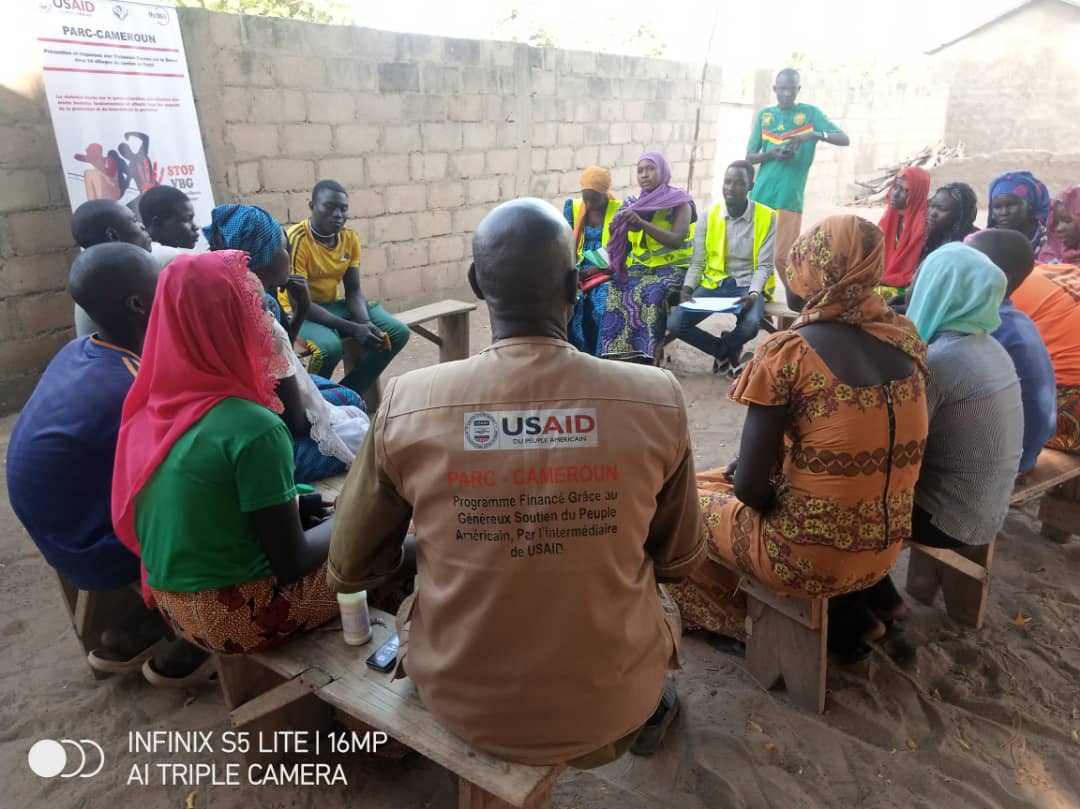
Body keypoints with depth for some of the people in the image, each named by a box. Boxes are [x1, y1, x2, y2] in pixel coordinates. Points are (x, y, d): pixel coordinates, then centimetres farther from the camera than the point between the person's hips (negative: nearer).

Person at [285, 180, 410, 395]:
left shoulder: (350, 237, -3)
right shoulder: (297, 240, -22)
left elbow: (353, 291, 0)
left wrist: (367, 324, -22)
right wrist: (353, 329, -32)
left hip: (333, 306, 7)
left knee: (398, 332, -8)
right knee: (330, 346, -38)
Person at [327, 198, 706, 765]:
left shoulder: (407, 404, -18)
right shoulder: (655, 399, -17)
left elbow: (349, 571, -4)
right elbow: (679, 561, -2)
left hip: (463, 704, 0)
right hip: (609, 704, 1)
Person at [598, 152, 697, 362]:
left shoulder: (679, 201, 1)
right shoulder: (636, 204, 16)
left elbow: (676, 240, -14)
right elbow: (626, 243, 18)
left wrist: (641, 223, -22)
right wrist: (623, 225, -4)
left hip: (672, 268, -4)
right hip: (640, 267, 4)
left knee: (649, 295, -35)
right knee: (617, 292, -27)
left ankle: (641, 358, -31)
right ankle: (619, 356, -28)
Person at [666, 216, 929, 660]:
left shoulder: (787, 352, -19)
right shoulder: (905, 336, 0)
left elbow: (750, 487, -17)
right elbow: (861, 449, 11)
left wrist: (741, 473, 6)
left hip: (813, 557, -6)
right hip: (883, 546, 6)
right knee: (731, 478, 26)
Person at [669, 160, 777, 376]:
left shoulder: (767, 217, -4)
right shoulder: (709, 216, 2)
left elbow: (764, 266, -6)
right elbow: (697, 262, 3)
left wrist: (753, 294, -25)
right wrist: (687, 289, -16)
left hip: (747, 285, -2)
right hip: (714, 283, 3)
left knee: (750, 324, -36)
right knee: (675, 323, -20)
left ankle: (722, 353, 2)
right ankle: (730, 353, 2)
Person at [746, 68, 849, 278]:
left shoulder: (810, 113, 6)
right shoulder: (764, 115, 12)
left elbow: (844, 139, -1)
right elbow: (750, 156, 10)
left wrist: (814, 135, -18)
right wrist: (771, 154, -11)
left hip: (790, 198, -3)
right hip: (760, 196, 3)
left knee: (782, 257, -6)